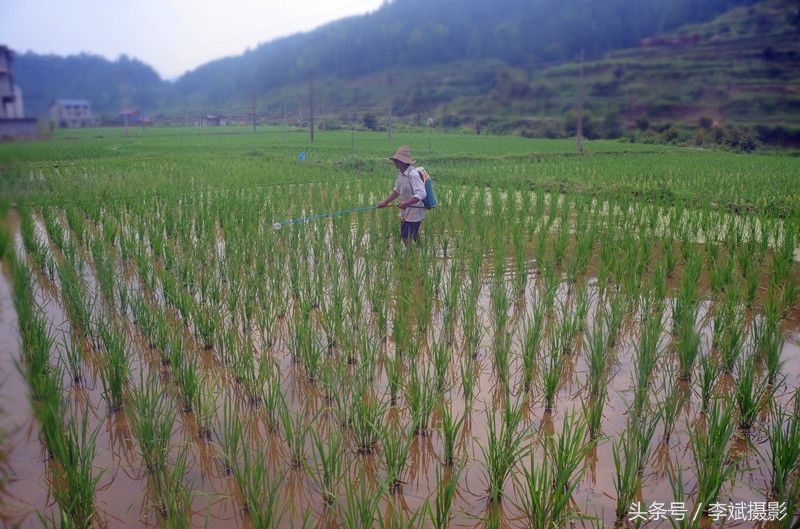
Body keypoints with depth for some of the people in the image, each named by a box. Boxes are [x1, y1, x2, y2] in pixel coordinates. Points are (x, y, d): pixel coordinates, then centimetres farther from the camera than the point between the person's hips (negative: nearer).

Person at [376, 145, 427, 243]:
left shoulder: (413, 174, -24)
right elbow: (397, 191, 17)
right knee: (404, 237, 16)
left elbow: (421, 194, -30)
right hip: (405, 212, 9)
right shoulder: (400, 172, 4)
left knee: (409, 239, -5)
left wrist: (406, 203, -31)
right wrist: (385, 202, 13)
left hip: (414, 214, -9)